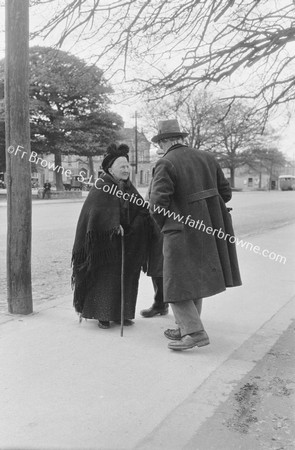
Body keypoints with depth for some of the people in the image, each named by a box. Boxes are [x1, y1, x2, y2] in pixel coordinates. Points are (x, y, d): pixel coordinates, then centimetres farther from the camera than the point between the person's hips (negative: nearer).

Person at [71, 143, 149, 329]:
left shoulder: (128, 188, 8)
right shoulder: (101, 186, -11)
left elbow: (142, 210, 2)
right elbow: (99, 211, -22)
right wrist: (114, 226, -29)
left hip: (124, 240, 6)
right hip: (104, 240, -6)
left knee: (125, 277, 9)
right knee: (104, 277, 0)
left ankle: (121, 313, 21)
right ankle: (102, 315, 12)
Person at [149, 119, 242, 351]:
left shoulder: (166, 164, -13)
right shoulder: (207, 158, 6)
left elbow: (158, 203, -19)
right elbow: (225, 192, 9)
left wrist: (162, 224, 1)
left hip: (182, 233, -7)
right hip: (208, 230, 7)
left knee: (177, 286, 3)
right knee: (194, 280, 18)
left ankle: (195, 332, 1)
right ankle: (186, 328, 29)